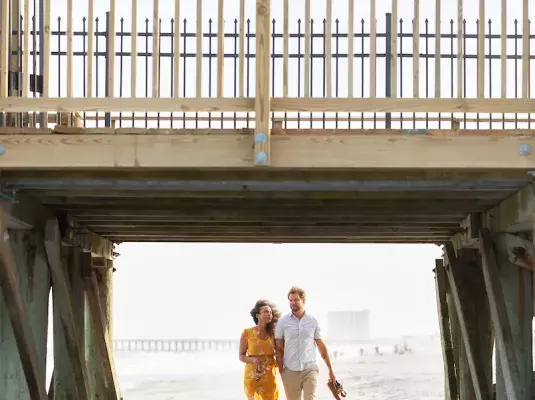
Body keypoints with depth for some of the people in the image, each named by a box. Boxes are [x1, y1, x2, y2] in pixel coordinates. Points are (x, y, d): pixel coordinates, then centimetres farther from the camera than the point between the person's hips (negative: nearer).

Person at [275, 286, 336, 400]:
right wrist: (281, 371, -4)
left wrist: (331, 370, 10)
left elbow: (322, 347, 10)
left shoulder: (313, 321, 5)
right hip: (290, 372, 0)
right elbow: (279, 349, 4)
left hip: (310, 370, 0)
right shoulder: (282, 322, 2)